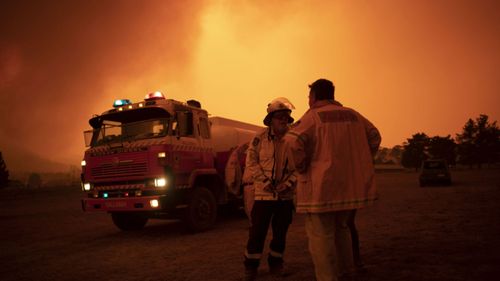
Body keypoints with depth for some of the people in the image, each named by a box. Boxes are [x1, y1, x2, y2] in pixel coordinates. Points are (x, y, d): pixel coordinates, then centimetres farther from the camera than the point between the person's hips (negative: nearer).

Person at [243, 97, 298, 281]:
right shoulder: (260, 138, -3)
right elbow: (251, 162, -3)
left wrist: (288, 183, -12)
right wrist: (264, 180, -13)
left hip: (286, 195, 2)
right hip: (263, 192, -2)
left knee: (280, 231, 12)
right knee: (257, 231, 0)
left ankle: (276, 264, 30)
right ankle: (251, 266, 16)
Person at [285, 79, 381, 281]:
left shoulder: (313, 116, -7)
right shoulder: (352, 115, 12)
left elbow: (293, 141, -23)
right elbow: (374, 136, 19)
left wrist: (302, 168, -9)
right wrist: (357, 163, 19)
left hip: (321, 186, -7)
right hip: (350, 185, 7)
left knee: (321, 236, 0)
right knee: (341, 229, 23)